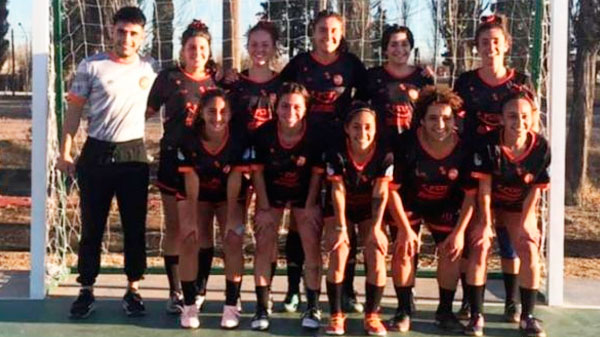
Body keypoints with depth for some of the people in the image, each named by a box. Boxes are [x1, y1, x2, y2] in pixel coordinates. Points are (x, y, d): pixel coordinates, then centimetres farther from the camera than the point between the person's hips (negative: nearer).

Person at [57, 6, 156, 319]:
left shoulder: (149, 68, 5)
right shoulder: (91, 66, -3)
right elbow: (74, 110, -1)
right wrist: (65, 152, -5)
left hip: (134, 154, 2)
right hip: (96, 153, -2)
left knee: (135, 226, 5)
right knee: (92, 226, 4)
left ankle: (133, 290, 16)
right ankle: (86, 291, 13)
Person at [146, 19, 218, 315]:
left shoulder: (218, 79, 8)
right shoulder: (169, 77, 1)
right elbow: (147, 111, 2)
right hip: (175, 159, -2)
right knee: (174, 227, 3)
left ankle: (199, 291, 15)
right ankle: (175, 292, 10)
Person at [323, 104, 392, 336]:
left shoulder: (384, 154, -22)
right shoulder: (337, 152, -24)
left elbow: (380, 194, -19)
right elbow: (338, 191, -21)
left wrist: (376, 228, -21)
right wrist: (341, 227, -21)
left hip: (369, 209, 1)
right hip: (340, 209, -1)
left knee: (377, 258, -9)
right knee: (338, 257, -13)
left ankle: (372, 315, 5)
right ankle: (336, 316, -2)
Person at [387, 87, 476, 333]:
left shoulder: (465, 149, -24)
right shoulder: (406, 144, -30)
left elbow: (470, 194, -14)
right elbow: (392, 189, -21)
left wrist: (460, 231, -16)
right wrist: (405, 229, -21)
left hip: (445, 205, 2)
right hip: (409, 203, -1)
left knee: (452, 252, -6)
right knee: (404, 249, -12)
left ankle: (445, 312, 10)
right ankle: (404, 311, 2)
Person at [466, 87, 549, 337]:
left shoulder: (541, 147, -19)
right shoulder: (488, 144, -25)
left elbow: (535, 190, -12)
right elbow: (484, 187, -19)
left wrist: (524, 224, -13)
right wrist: (486, 222, -19)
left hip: (519, 208, 2)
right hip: (488, 205, -2)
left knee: (529, 250, -13)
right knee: (480, 246, -18)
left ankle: (527, 317, 1)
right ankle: (476, 315, -10)